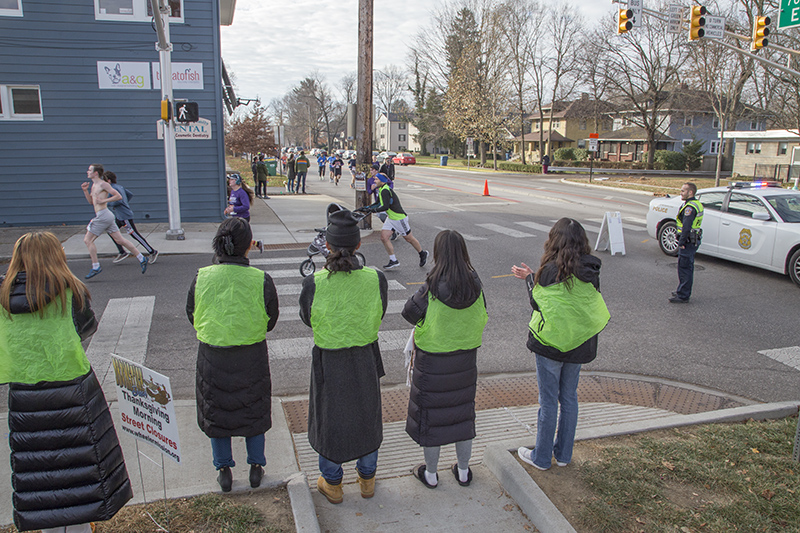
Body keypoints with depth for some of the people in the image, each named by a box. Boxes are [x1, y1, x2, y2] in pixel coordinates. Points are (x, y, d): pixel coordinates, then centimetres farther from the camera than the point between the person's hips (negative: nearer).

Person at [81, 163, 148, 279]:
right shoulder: (94, 185, 18)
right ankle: (141, 258, 9)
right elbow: (91, 201, 27)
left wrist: (103, 200, -17)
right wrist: (85, 190, 13)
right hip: (105, 216, 9)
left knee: (87, 240, -5)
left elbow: (118, 196, -14)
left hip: (103, 216, -9)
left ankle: (96, 267, -1)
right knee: (120, 240, 9)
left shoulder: (103, 184, -10)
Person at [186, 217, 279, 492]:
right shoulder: (261, 280, -19)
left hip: (212, 356, 1)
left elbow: (192, 315, -1)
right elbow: (270, 321, -6)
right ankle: (256, 468, 33)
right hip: (252, 357, -1)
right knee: (253, 408, 20)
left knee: (216, 410, 20)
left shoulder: (201, 277, -15)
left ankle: (224, 471, 33)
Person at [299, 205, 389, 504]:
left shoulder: (314, 284, -23)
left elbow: (307, 319, -4)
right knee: (366, 415, 23)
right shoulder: (376, 279, -19)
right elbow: (379, 315, -1)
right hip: (365, 360, 2)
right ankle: (367, 479, 42)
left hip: (328, 362, -1)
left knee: (329, 418, 20)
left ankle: (332, 485, 39)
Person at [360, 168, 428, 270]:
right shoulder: (380, 189, 7)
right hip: (390, 218, 9)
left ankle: (423, 254, 29)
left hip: (399, 218, -9)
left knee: (409, 238, 7)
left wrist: (372, 210, -30)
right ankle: (393, 261, 6)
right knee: (384, 237, -1)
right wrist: (366, 208, 7)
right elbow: (378, 203, 17)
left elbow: (385, 207, -32)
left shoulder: (385, 190, -24)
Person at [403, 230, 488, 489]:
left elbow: (409, 313, -10)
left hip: (433, 363, -4)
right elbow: (482, 323, 0)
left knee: (430, 415, 14)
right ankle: (463, 471, 35)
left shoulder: (431, 290, -24)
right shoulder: (475, 286, -11)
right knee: (463, 412, 20)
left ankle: (430, 474, 30)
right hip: (465, 360, 4)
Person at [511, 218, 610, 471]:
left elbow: (538, 302, -10)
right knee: (569, 398, 18)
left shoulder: (552, 270, -19)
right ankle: (564, 454, 31)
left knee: (548, 401, 6)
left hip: (552, 343, -6)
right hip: (579, 345, 6)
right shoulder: (591, 271, -1)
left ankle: (541, 457, 20)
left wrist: (529, 278, 7)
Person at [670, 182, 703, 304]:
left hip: (688, 242, -11)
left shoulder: (690, 207, -21)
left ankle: (683, 296, 1)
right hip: (694, 241, 11)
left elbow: (686, 227, -26)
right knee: (688, 267, 18)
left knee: (684, 268, -4)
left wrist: (681, 242, -20)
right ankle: (684, 291, 29)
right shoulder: (697, 204, 13)